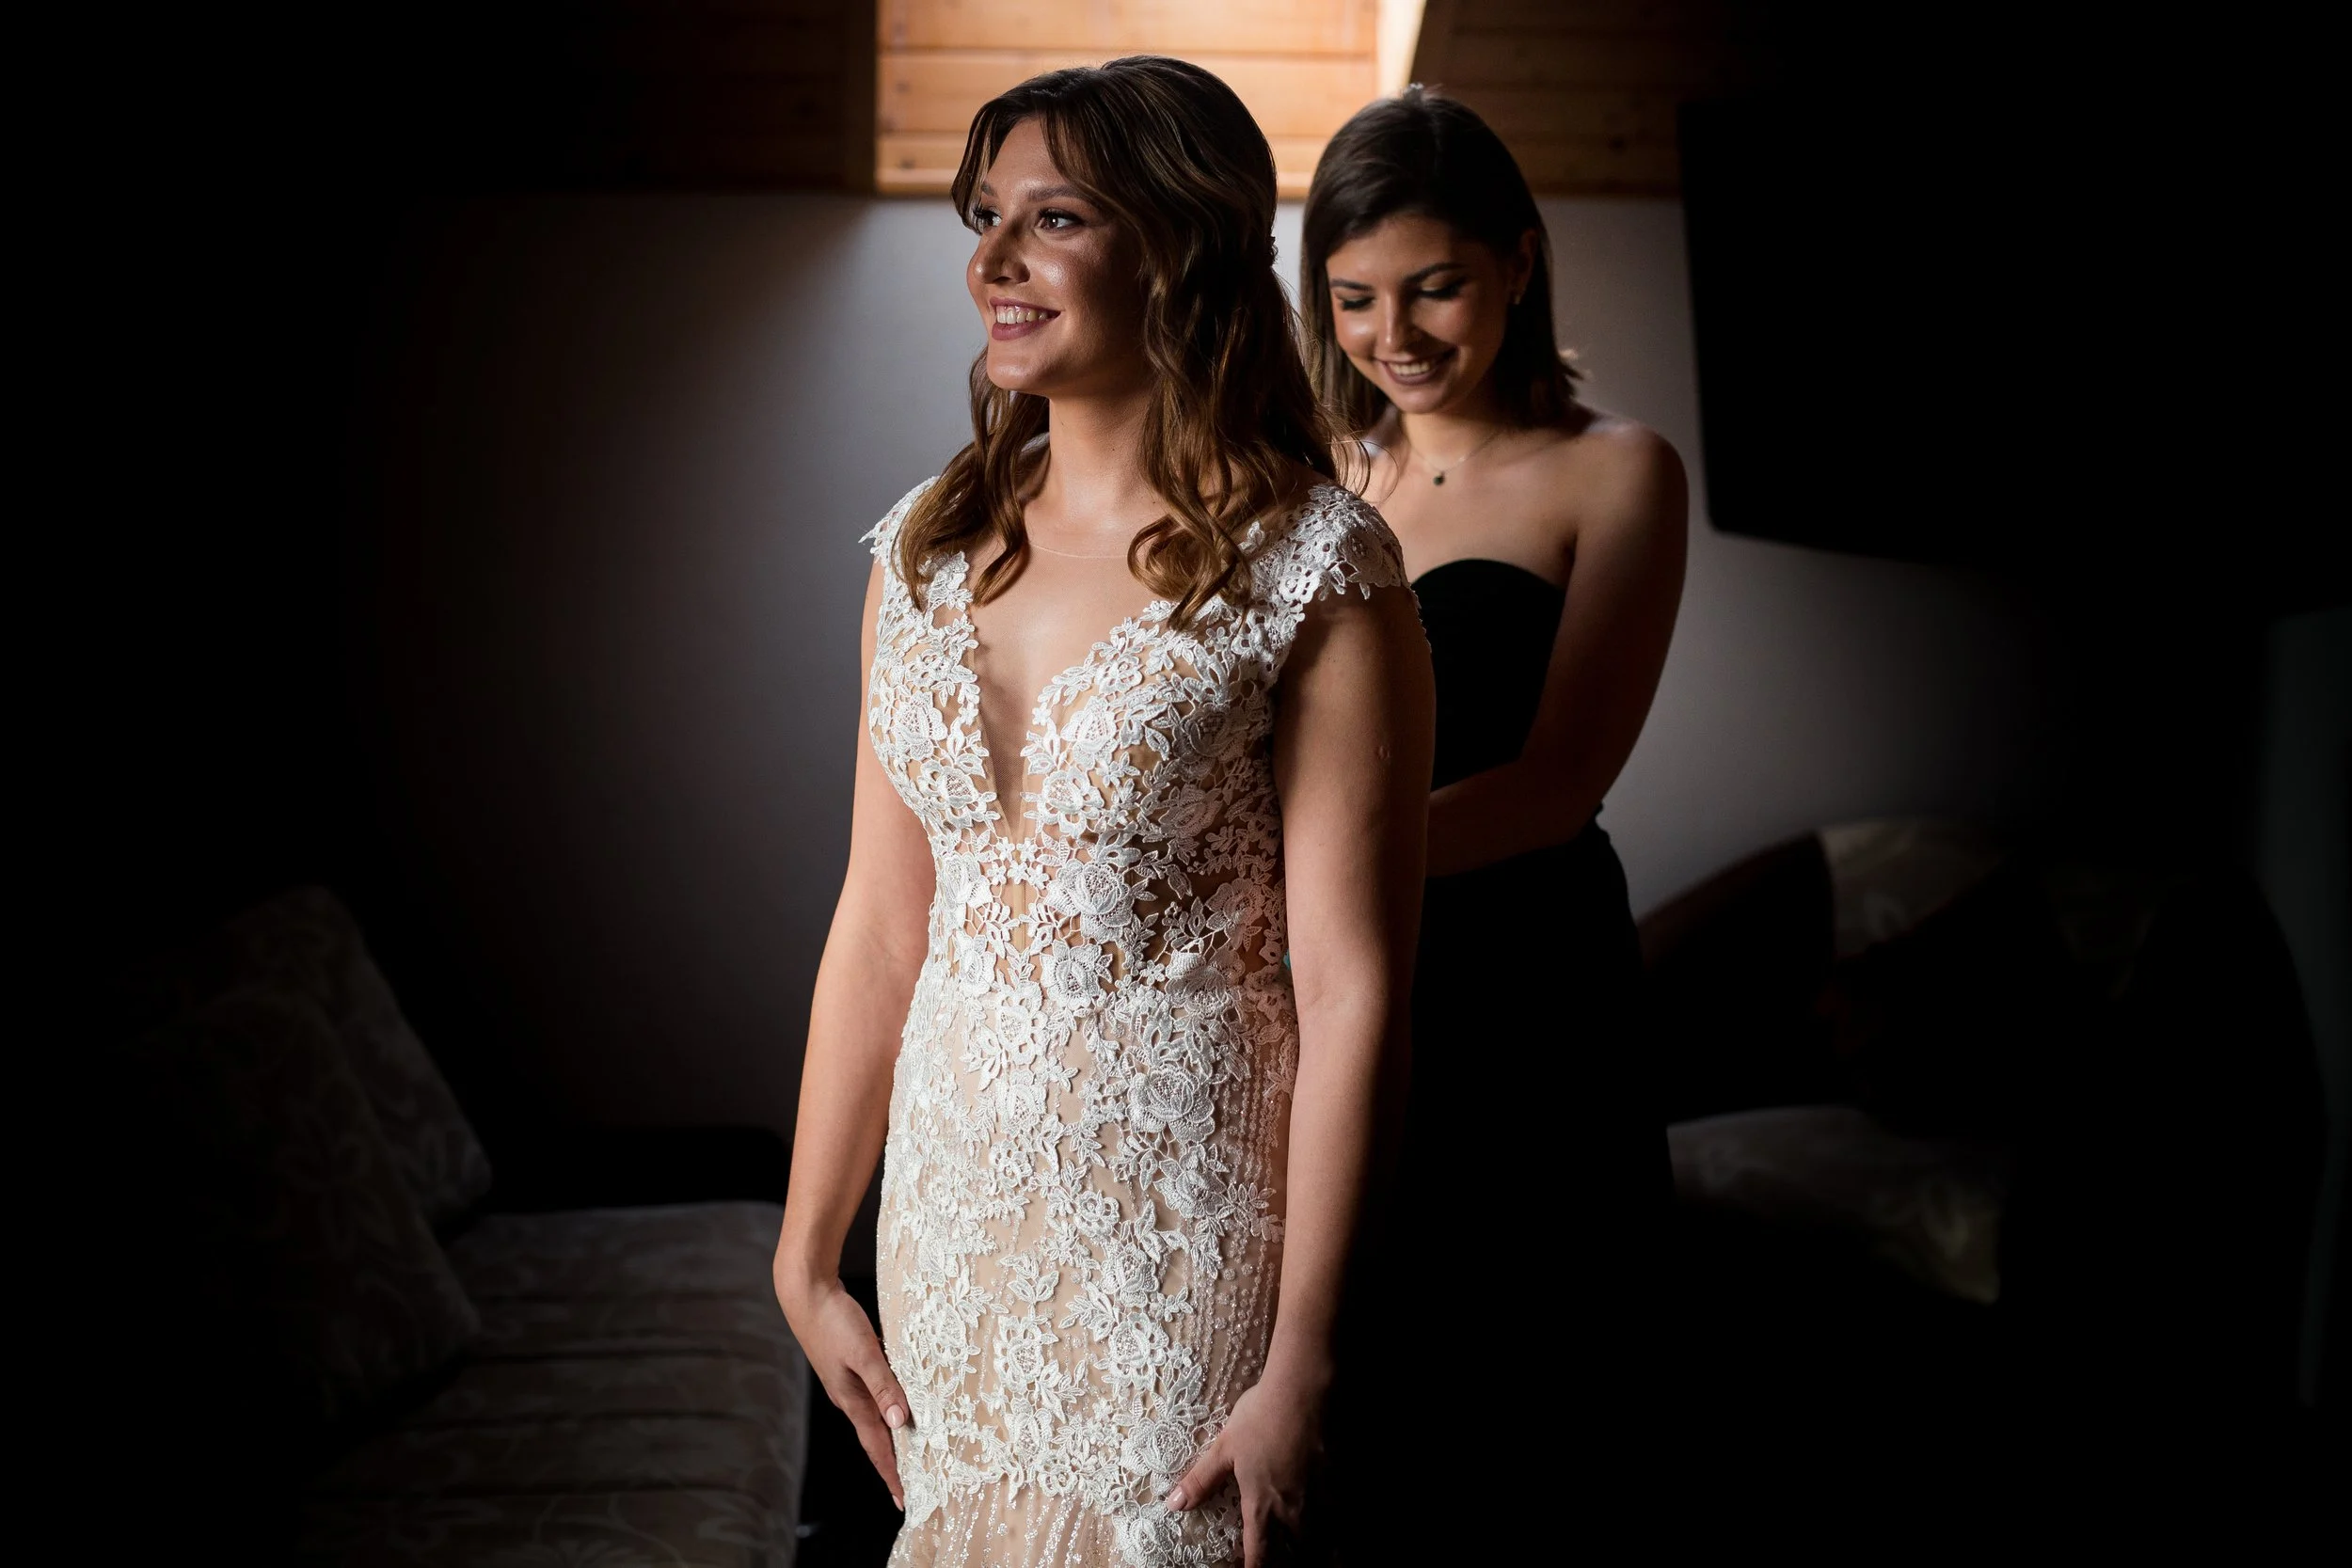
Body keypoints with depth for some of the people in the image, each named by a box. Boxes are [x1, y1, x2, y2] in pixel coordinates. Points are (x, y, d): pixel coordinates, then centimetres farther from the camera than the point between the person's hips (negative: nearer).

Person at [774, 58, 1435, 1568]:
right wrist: (808, 1256, 7)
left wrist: (1299, 1369, -14)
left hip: (1184, 1222, -5)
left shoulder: (1312, 572, -13)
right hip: (954, 1199, 5)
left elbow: (1351, 992, -14)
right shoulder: (931, 548, 4)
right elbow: (880, 929, 6)